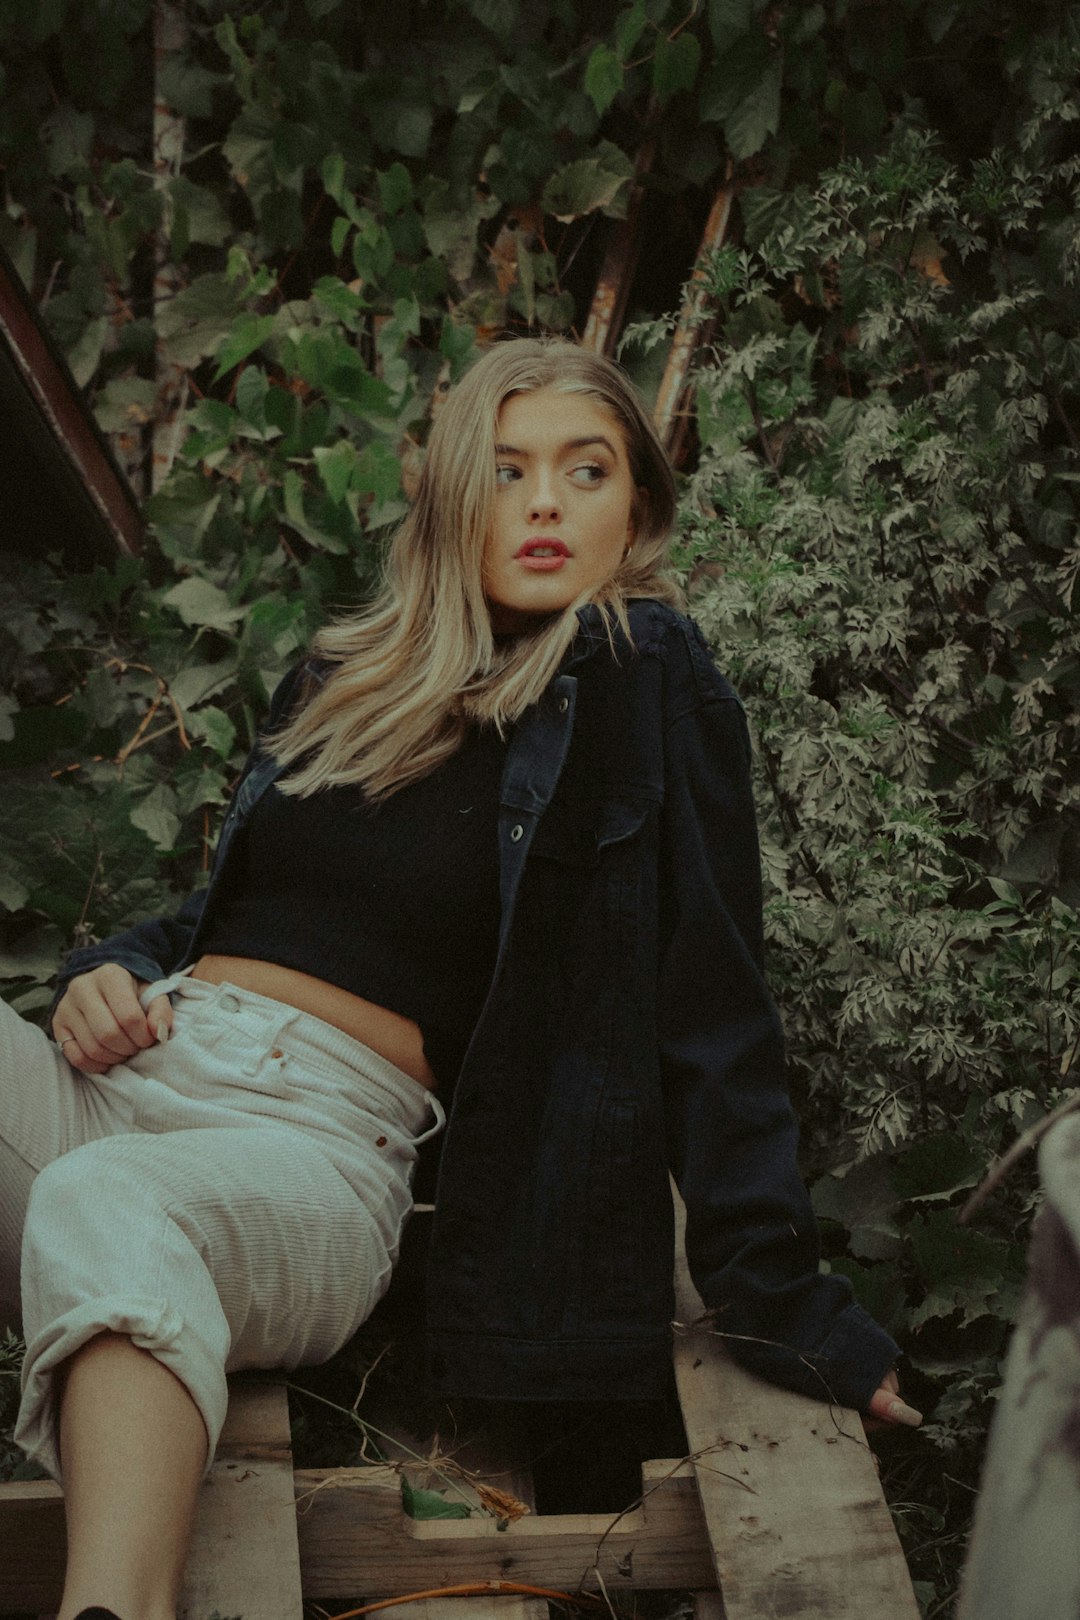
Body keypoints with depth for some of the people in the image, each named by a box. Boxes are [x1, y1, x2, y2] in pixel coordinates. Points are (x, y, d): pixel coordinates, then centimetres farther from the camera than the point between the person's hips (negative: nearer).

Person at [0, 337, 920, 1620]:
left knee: (111, 1206, -38)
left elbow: (710, 1005, 1)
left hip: (320, 1140, -5)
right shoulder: (345, 678, 22)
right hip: (133, 1071, 5)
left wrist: (775, 1297, -3)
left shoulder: (649, 692, 6)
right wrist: (112, 973, 8)